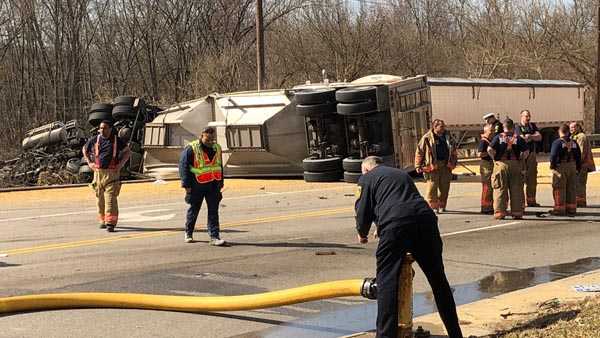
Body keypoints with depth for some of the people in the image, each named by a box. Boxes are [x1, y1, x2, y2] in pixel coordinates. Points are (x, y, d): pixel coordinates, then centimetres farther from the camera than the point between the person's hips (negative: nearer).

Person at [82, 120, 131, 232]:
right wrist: (89, 163, 11)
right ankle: (103, 220, 24)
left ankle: (111, 223, -16)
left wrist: (121, 164, 3)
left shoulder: (117, 140, 2)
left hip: (112, 173, -3)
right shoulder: (94, 140, 7)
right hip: (98, 172, 3)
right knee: (100, 198, 9)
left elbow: (127, 152, 14)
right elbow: (84, 150, 23)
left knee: (110, 197, -12)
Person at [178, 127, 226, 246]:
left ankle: (214, 237, -6)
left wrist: (220, 183, 18)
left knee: (213, 211, -4)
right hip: (197, 185, -4)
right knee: (194, 209, 10)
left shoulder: (216, 148, 9)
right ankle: (188, 233, 29)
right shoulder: (191, 149, -9)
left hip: (213, 185, 4)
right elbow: (183, 166, -10)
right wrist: (186, 184, -13)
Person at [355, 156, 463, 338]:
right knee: (438, 279, 15)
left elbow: (363, 212, 11)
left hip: (395, 223, -6)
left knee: (387, 282, 0)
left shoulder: (367, 178, 17)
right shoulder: (402, 173, 35)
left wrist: (362, 234, 31)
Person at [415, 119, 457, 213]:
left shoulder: (446, 137, 13)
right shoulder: (427, 138, -3)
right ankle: (432, 206, -1)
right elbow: (419, 152, -2)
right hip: (432, 166, -5)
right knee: (432, 187, -8)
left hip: (445, 166, 5)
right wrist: (418, 166, -7)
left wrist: (453, 163, 18)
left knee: (444, 187, 8)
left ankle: (442, 205, 21)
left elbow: (453, 151, 24)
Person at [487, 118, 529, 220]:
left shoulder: (498, 137, 0)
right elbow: (526, 151, -6)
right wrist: (519, 159, 7)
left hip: (501, 164, -1)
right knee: (516, 190, 7)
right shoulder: (518, 138, 2)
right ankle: (517, 212, 9)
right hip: (515, 165, 1)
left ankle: (499, 212, -1)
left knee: (500, 189, 3)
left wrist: (495, 158, 3)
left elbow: (490, 149, -11)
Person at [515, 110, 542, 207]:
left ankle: (531, 200, 12)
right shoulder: (518, 127, -3)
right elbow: (523, 139, -17)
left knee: (532, 178, 6)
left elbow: (539, 137, 4)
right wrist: (534, 137, -6)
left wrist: (529, 136, -10)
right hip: (522, 153, -5)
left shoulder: (533, 126, 15)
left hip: (532, 153, 5)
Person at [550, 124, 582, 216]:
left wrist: (552, 166, -7)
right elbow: (578, 156, 13)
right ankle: (571, 209, 14)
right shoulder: (574, 143, 10)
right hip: (572, 167, 5)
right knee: (571, 189, 11)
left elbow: (553, 156, -14)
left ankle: (559, 209, 0)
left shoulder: (557, 142, -8)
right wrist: (578, 168, 18)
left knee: (559, 189, 0)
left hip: (560, 167, -5)